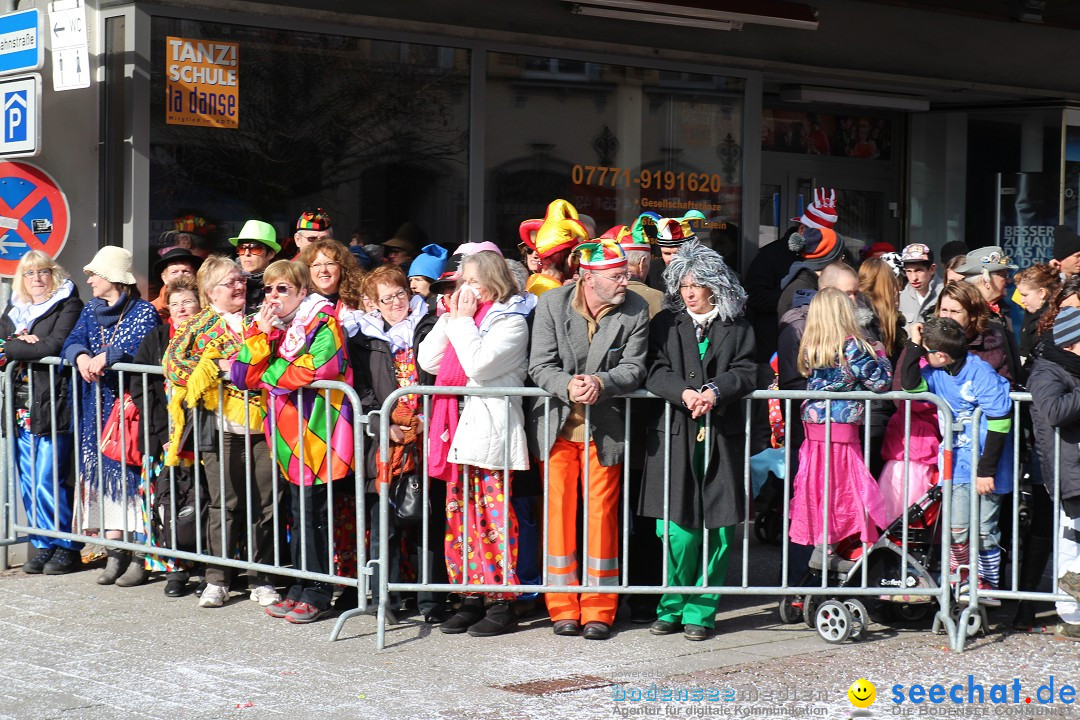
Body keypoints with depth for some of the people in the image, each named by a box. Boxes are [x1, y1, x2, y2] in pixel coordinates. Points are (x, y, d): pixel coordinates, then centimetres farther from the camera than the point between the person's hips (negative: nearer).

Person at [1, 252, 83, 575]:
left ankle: (66, 546, 3)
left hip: (53, 402, -6)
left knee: (48, 481, -9)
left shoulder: (68, 304, -1)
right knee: (28, 482, 6)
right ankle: (43, 545, 16)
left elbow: (55, 345, -14)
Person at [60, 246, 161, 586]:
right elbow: (72, 341, 2)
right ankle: (116, 554, 8)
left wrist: (105, 357, -30)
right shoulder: (91, 311, 16)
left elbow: (142, 344, -21)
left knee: (134, 472, -8)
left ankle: (142, 556, -4)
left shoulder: (144, 311, -4)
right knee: (104, 472, 4)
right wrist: (81, 356, -20)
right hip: (98, 411, 6)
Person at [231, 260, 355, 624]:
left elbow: (319, 366, -24)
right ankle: (300, 589, 20)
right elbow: (243, 376, 4)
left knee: (313, 514, -2)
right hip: (289, 435, 7)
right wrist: (261, 334, -9)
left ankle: (317, 594, 6)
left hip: (316, 432, -7)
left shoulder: (321, 322, -7)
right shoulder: (268, 325, 14)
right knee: (299, 514, 13)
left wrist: (267, 372, -8)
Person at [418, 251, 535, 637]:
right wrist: (451, 318, 4)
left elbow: (478, 364, -18)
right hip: (460, 427, 8)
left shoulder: (511, 321, -6)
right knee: (460, 514, 9)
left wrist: (463, 321, -9)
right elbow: (427, 360, 10)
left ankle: (503, 602, -1)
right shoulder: (461, 319, 17)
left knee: (495, 517, -6)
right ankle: (471, 599, 15)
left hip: (491, 428, -8)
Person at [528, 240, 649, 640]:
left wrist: (600, 382, -26)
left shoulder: (636, 310, -6)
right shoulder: (552, 303, -7)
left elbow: (633, 368, -7)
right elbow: (540, 366, -9)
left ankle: (599, 610, 11)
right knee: (559, 512, 3)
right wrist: (569, 387, -28)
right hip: (557, 423, 0)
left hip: (605, 427, 0)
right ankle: (563, 609, 12)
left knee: (602, 514, 2)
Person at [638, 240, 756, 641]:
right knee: (680, 527, -5)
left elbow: (746, 373, 1)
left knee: (718, 527, -1)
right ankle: (673, 608, 9)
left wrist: (714, 391, -18)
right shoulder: (665, 324, 11)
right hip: (675, 436, -1)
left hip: (722, 437, 1)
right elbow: (655, 371, -1)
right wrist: (685, 393, -19)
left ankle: (700, 611, 8)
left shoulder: (737, 328, 12)